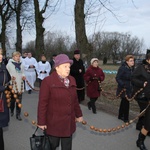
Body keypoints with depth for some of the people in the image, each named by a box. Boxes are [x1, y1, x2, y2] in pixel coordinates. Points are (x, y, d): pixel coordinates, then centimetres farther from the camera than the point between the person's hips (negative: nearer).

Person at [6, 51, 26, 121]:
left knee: (19, 101, 4)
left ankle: (18, 114, 12)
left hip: (20, 85, 3)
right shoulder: (9, 64, -4)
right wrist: (10, 77, -22)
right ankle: (11, 111, 33)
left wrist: (23, 76, -1)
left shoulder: (21, 65, 11)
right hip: (12, 85, -3)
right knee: (12, 100, 9)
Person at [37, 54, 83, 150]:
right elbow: (42, 103, -12)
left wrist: (78, 114, 18)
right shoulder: (48, 81, -13)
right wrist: (41, 122, -12)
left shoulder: (71, 80, 6)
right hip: (54, 123, -5)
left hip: (69, 123, 6)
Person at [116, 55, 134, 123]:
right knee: (126, 102, -3)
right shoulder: (122, 68, -18)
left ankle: (120, 116, 34)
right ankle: (125, 118, 11)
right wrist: (123, 85, -27)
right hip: (123, 89, -7)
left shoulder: (132, 68, 4)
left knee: (124, 102, 18)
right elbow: (117, 78, -17)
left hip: (129, 89, 7)